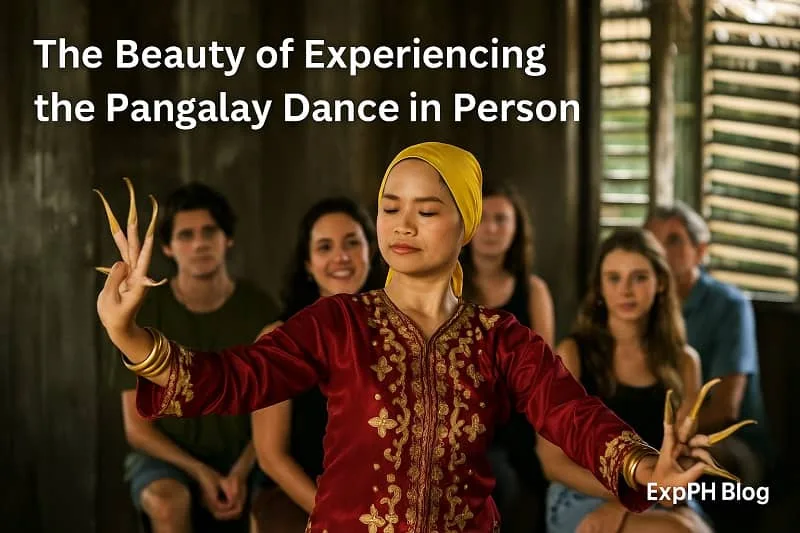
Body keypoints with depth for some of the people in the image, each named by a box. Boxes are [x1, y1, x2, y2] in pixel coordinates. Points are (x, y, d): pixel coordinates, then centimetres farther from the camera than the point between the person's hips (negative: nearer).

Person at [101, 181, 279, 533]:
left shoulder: (260, 310, -2)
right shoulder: (145, 314, -5)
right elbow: (137, 428, -4)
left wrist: (240, 473, -18)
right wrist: (200, 473, -17)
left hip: (243, 460, 1)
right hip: (166, 458, -1)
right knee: (169, 501, -35)